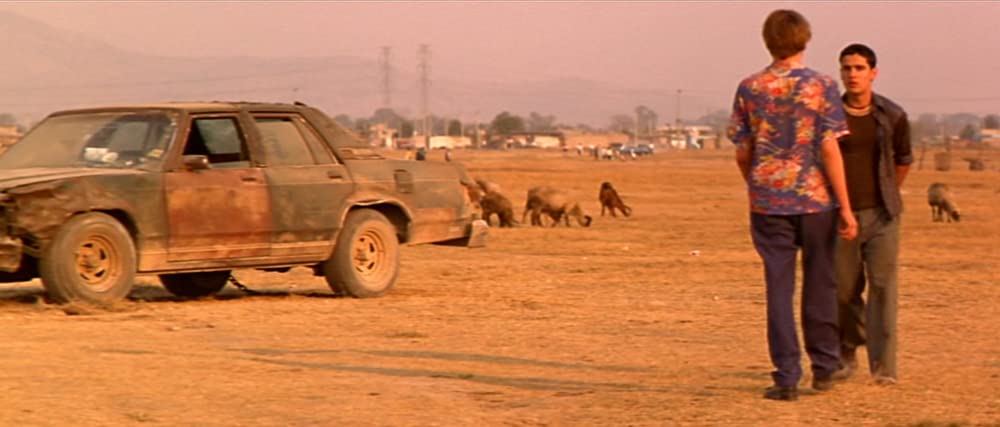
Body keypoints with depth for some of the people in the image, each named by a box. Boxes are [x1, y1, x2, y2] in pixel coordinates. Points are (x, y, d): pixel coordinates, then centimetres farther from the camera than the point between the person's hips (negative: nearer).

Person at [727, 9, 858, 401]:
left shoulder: (750, 88, 1)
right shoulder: (822, 86, -5)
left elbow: (742, 152, 4)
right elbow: (829, 150, -10)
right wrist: (846, 207, -7)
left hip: (769, 202, 1)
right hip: (816, 198, -1)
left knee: (779, 288, 3)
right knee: (820, 284, 13)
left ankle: (787, 377, 0)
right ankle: (824, 367, 23)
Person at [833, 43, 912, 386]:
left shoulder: (892, 116, 0)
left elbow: (903, 159, 18)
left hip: (880, 215, 0)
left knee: (883, 286, -8)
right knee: (844, 291, 5)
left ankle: (884, 366, -6)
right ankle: (846, 355, 26)